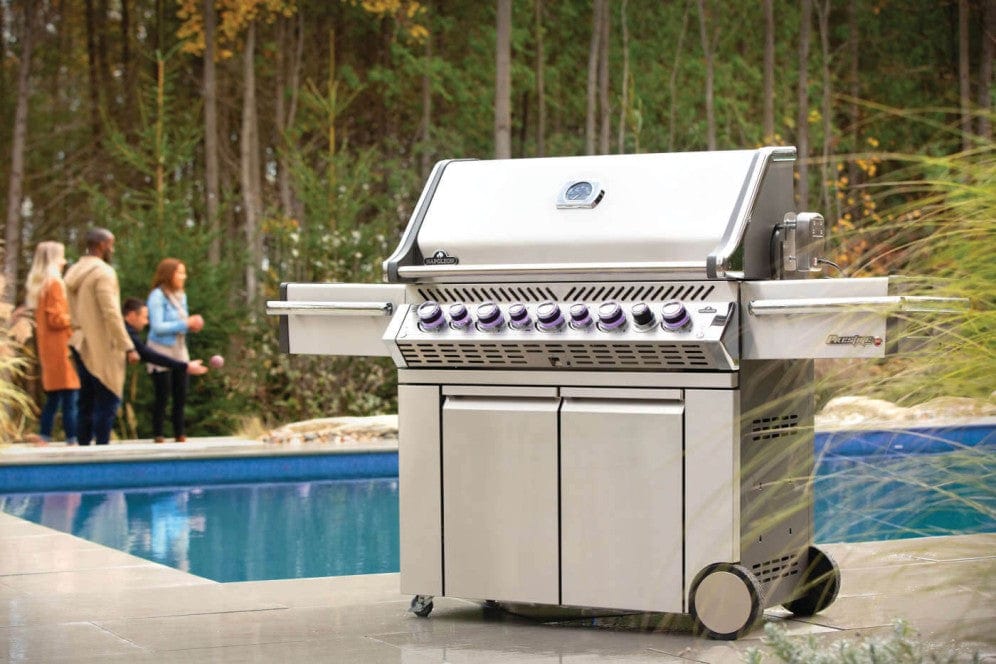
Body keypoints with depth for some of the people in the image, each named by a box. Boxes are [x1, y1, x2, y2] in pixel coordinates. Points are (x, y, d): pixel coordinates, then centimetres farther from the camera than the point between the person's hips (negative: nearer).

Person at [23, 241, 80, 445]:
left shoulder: (37, 284, 15)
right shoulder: (54, 283, -12)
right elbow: (56, 319, -17)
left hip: (47, 350, 9)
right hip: (61, 350, -9)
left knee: (52, 398, 12)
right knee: (70, 398, -8)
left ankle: (43, 438, 10)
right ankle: (73, 440, -10)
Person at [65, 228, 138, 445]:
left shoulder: (73, 273, 13)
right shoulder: (104, 272, -12)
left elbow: (70, 313, 14)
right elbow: (111, 313, -19)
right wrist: (128, 347, -17)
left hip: (82, 347, 8)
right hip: (101, 347, -8)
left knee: (86, 403, 12)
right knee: (107, 401, -5)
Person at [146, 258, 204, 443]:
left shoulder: (181, 296, 10)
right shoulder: (157, 296, -12)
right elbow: (157, 327, -18)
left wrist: (193, 323, -5)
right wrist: (185, 324, -20)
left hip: (179, 352, 7)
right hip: (161, 353, -7)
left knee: (181, 396, 7)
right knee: (162, 397, -2)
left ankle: (180, 435, 16)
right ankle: (158, 437, 6)